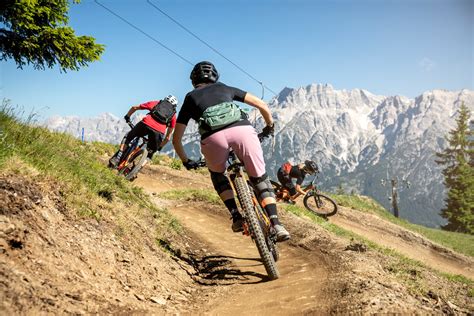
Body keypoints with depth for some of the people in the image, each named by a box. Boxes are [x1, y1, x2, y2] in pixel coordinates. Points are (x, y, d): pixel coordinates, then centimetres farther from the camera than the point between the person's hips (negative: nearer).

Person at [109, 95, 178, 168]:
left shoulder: (156, 103, 31)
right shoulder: (173, 115, 30)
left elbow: (134, 108, 31)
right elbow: (168, 137, 28)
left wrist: (127, 117, 48)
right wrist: (160, 147, 42)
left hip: (146, 124, 0)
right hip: (159, 132, 0)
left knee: (128, 137, 28)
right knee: (149, 154, 24)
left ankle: (117, 158, 15)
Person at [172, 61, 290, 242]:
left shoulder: (190, 98, 32)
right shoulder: (225, 88, 34)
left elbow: (176, 139, 31)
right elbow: (261, 105, 29)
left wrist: (186, 161, 46)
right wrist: (269, 126, 46)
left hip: (213, 137, 0)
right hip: (242, 130, 1)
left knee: (217, 174, 30)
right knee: (260, 178, 18)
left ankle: (236, 216, 15)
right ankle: (276, 225, 4)